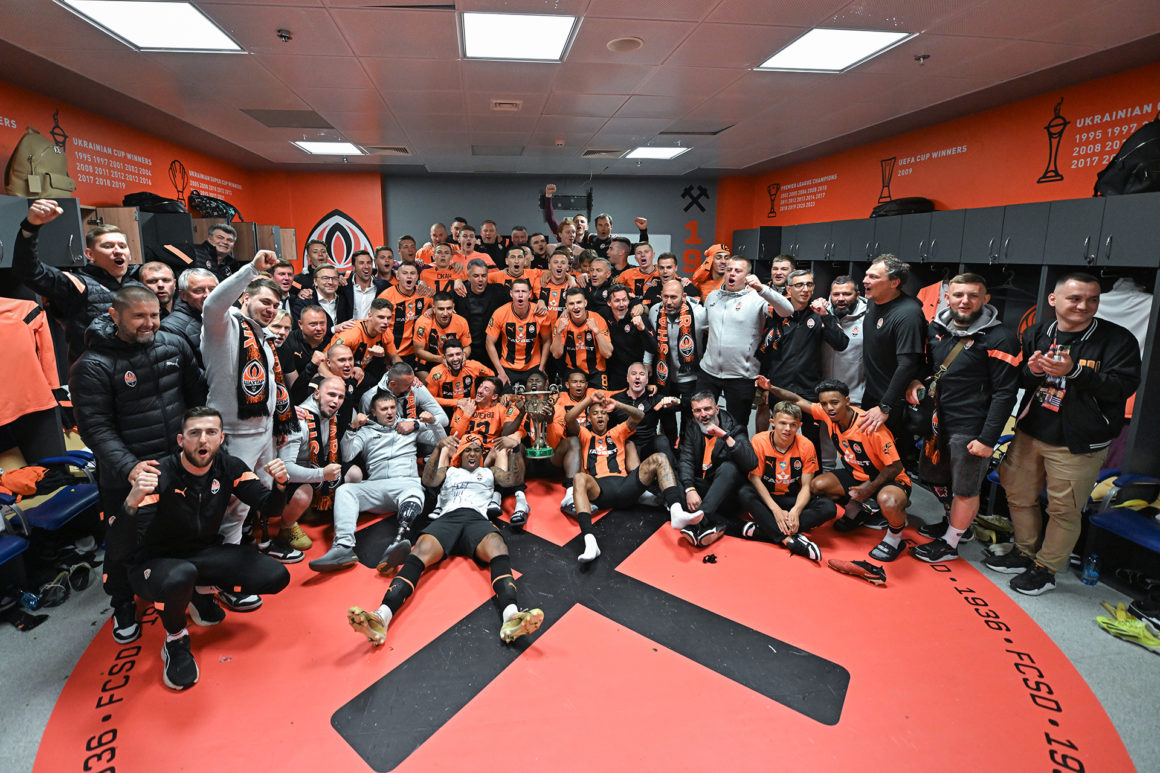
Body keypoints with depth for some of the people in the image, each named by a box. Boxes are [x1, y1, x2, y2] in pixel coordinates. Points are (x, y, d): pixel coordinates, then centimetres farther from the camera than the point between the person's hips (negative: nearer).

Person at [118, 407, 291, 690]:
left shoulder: (229, 467, -9)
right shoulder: (160, 476, -22)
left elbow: (270, 510, -8)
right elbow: (126, 537, -32)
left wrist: (279, 484, -29)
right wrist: (131, 503, -53)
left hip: (205, 553, 4)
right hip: (156, 561, -4)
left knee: (276, 577, -14)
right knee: (179, 578, -40)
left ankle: (202, 592, 12)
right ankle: (175, 640, -6)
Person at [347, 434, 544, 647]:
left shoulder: (489, 472, 36)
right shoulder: (449, 471, 34)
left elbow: (512, 480, 17)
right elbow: (428, 480, 11)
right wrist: (439, 449, -1)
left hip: (477, 519, -1)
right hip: (448, 518, 1)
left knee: (498, 549, -36)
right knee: (420, 551, -33)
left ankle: (511, 617, -61)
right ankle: (381, 617, -52)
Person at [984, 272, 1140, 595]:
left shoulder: (1117, 339, -7)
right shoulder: (1036, 334, 4)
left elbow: (1124, 385, -15)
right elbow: (1015, 379, 8)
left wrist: (1075, 371, -27)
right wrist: (1031, 371, -14)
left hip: (1078, 444, -4)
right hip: (1030, 434, 4)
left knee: (1063, 509, 5)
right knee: (1019, 496, 15)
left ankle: (1046, 568, 23)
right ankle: (1024, 553, 34)